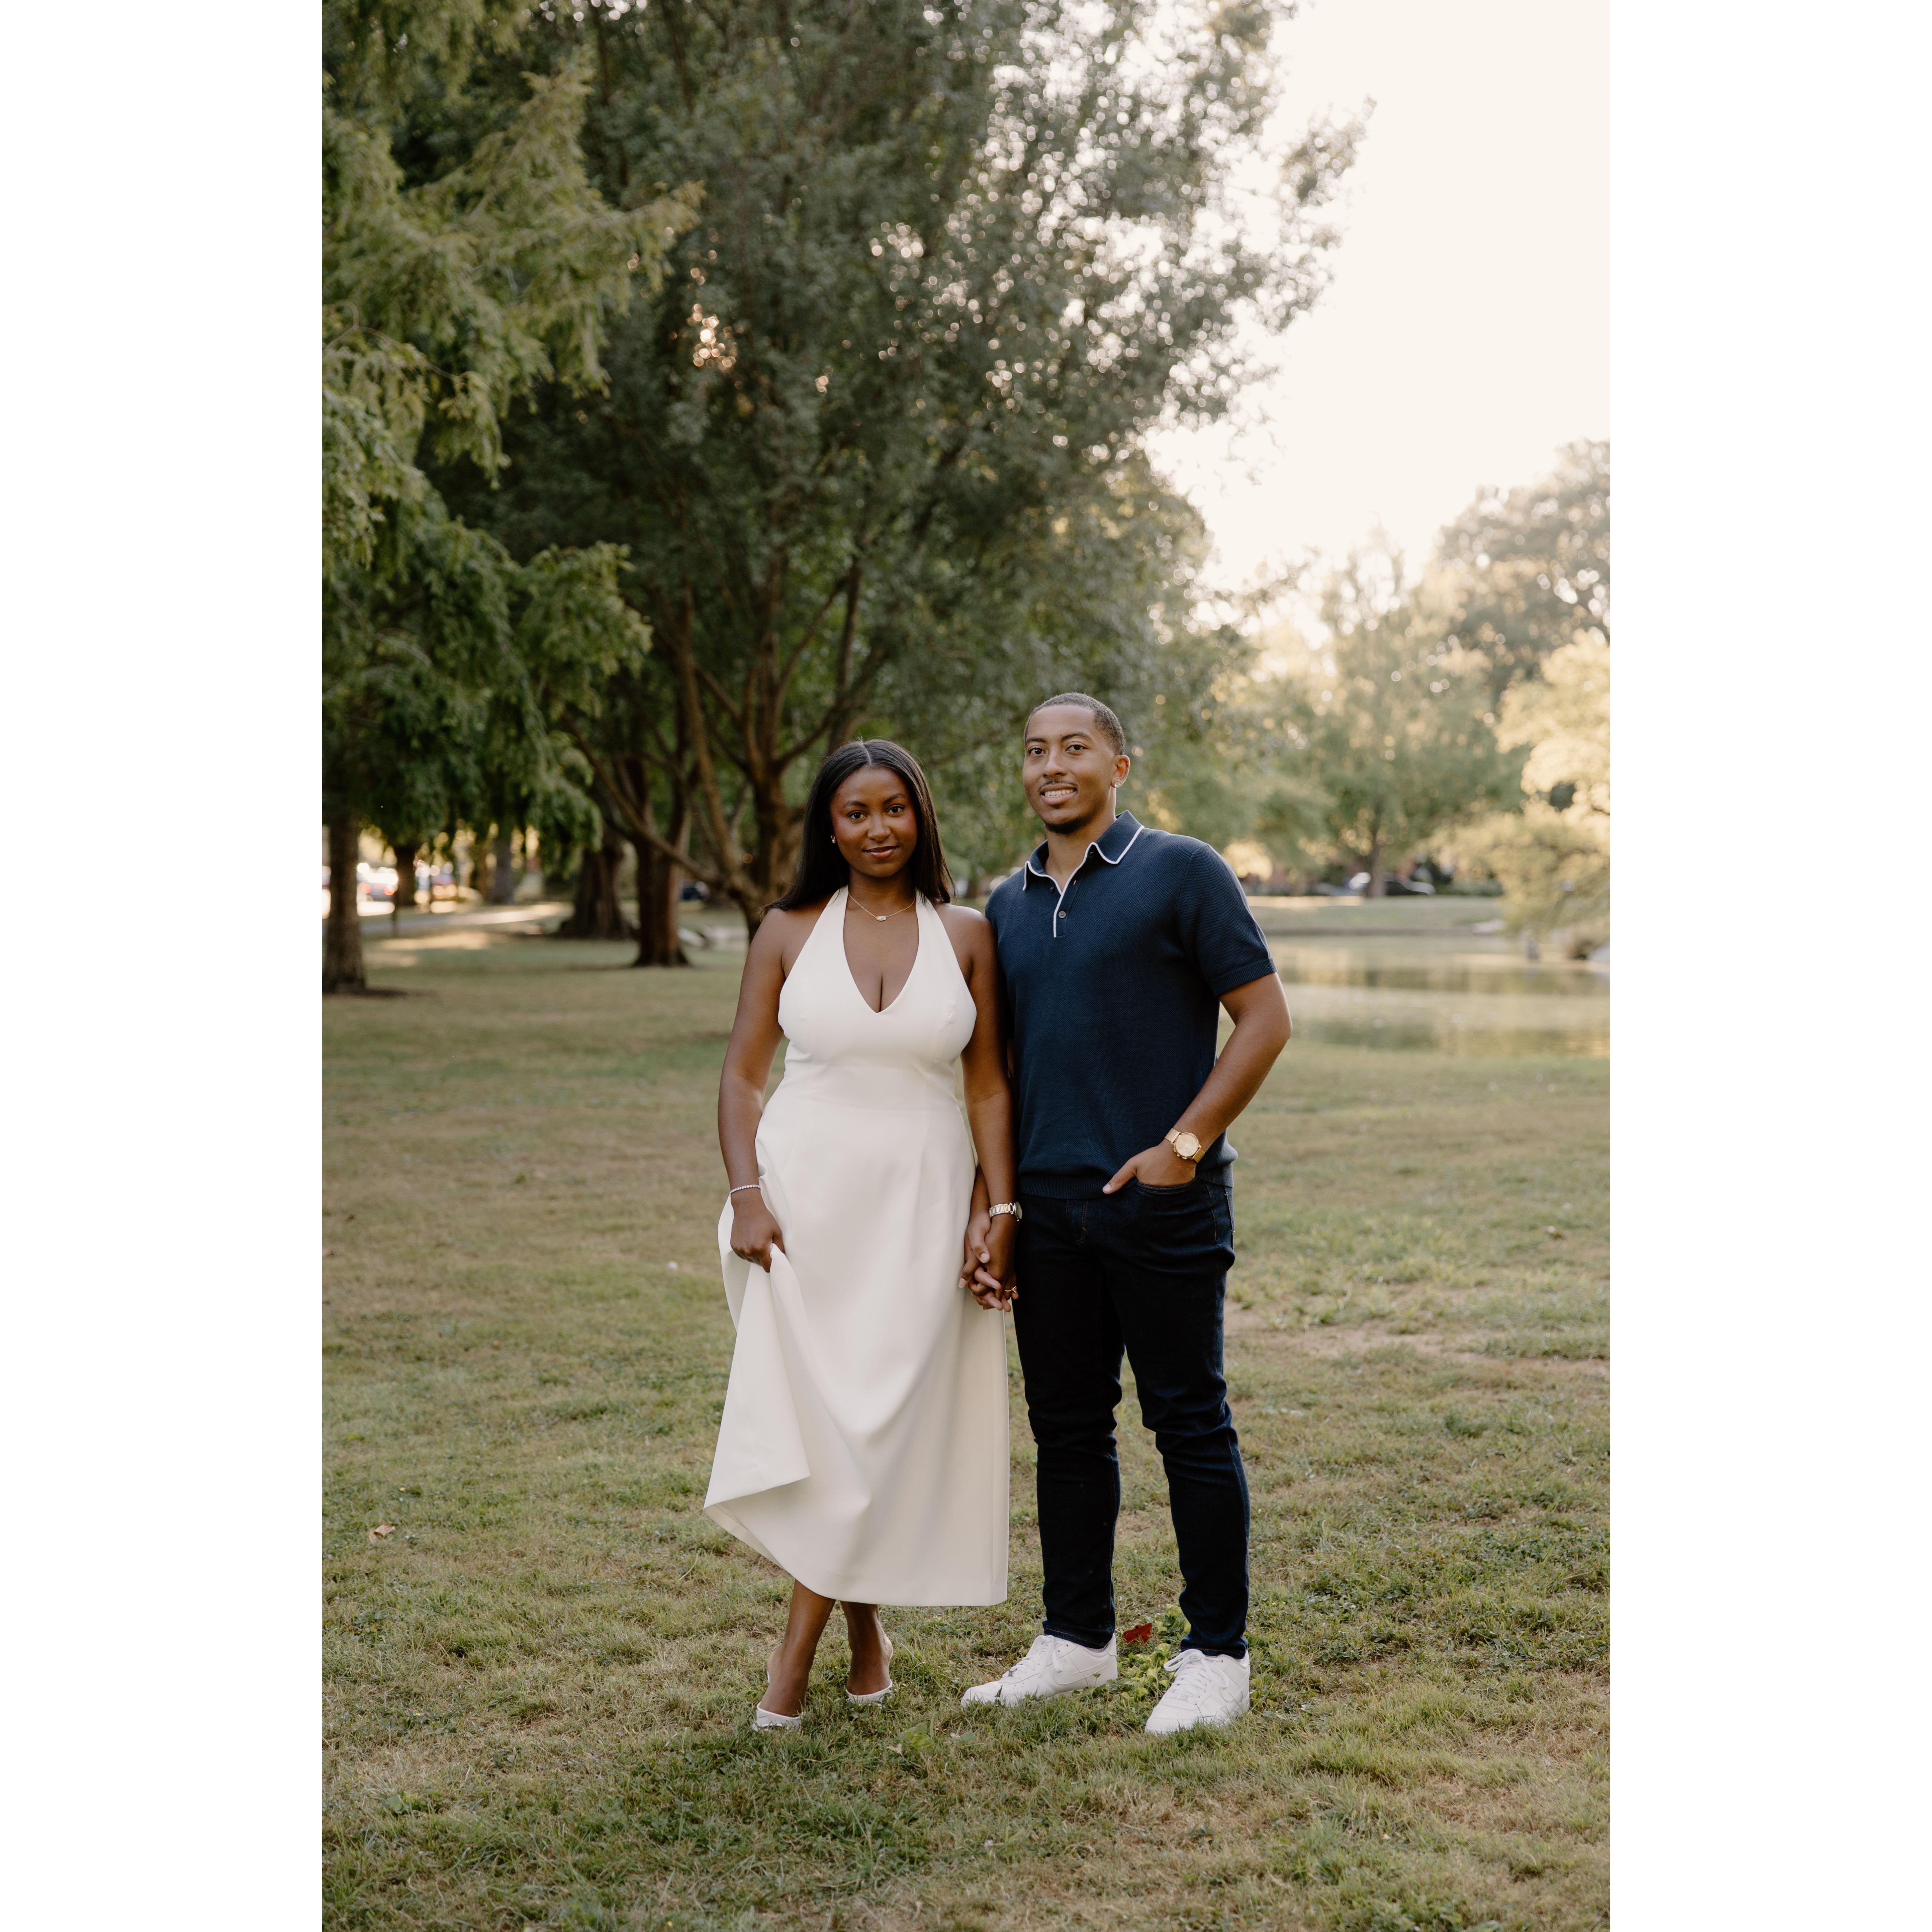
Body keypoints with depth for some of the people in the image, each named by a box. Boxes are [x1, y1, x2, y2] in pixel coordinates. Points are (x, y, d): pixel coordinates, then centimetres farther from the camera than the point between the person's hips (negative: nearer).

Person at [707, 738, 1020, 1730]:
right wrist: (747, 1196, -9)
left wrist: (997, 1211, -4)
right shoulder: (789, 933, 3)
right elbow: (741, 1075, 4)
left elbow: (990, 1086, 4)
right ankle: (864, 1626, 18)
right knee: (820, 1415, -2)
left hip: (920, 1203, 0)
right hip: (806, 1196, 0)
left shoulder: (965, 935, 4)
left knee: (885, 1418, -2)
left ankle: (796, 1650, 7)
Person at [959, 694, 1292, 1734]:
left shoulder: (1181, 871, -3)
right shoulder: (1008, 904, 14)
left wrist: (1183, 1145, -13)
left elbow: (1265, 1018, -6)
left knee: (1190, 1427, 1)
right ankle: (1076, 1638, 24)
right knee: (1066, 1427, 11)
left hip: (1161, 1205, -6)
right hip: (1050, 1209, 6)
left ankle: (1217, 1655, 12)